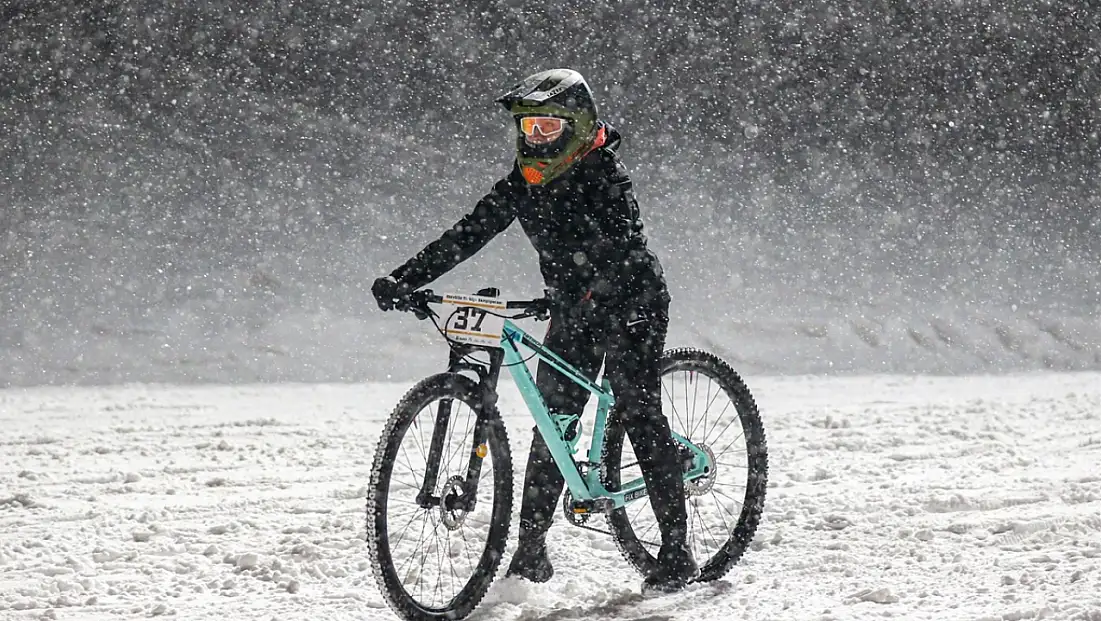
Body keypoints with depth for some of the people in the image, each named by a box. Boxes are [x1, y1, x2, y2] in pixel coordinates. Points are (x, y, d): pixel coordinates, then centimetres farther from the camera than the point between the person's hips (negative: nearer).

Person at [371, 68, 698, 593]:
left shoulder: (604, 176, -18)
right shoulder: (522, 184, 2)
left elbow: (625, 248, -30)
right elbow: (467, 235, -1)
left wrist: (590, 295, -47)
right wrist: (404, 279, -11)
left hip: (631, 305, -6)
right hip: (574, 313, 7)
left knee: (640, 416, -11)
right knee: (551, 425, 1)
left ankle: (676, 554, -8)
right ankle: (530, 552, 4)